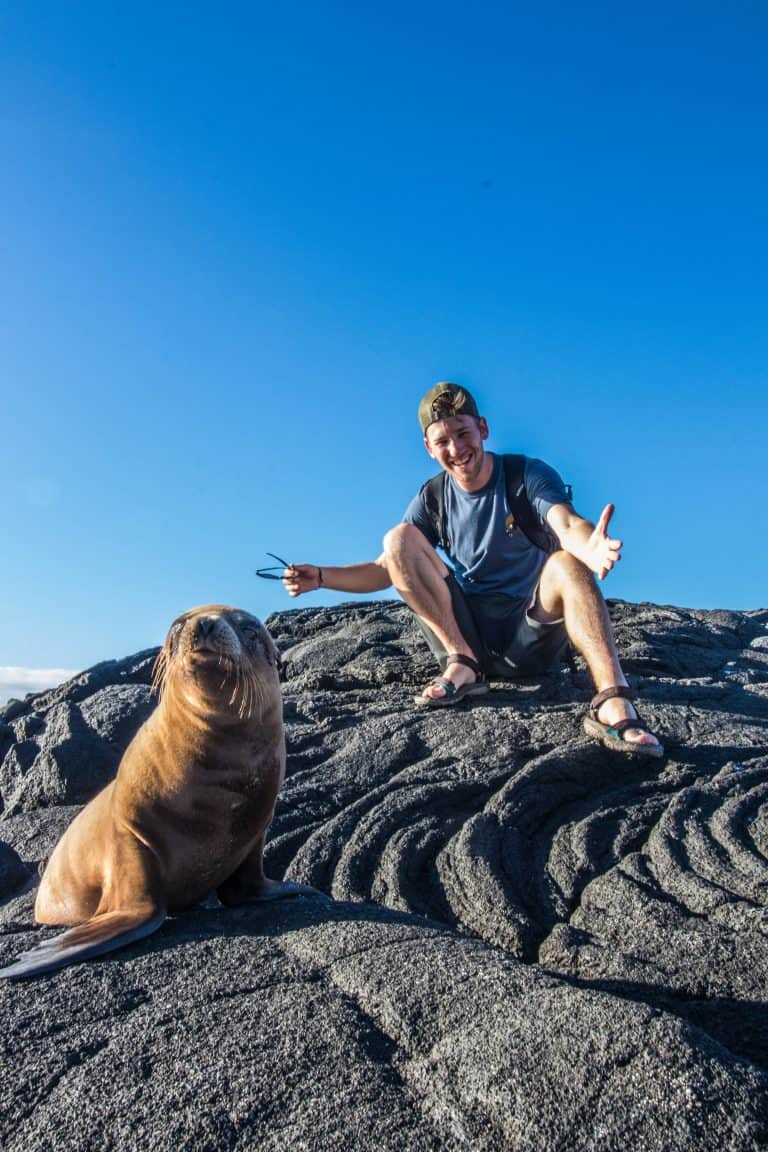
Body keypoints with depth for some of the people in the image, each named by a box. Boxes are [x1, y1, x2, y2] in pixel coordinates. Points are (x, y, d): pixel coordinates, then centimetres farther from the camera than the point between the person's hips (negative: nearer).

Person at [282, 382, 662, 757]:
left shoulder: (530, 476, -5)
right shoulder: (431, 499, 6)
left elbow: (567, 524, -26)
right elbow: (386, 569, 7)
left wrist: (590, 548, -51)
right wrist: (320, 577, -9)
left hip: (531, 639, -3)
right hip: (467, 634, 3)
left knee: (565, 562, -34)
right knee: (398, 537, -13)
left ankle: (613, 704, -46)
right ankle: (461, 663, -18)